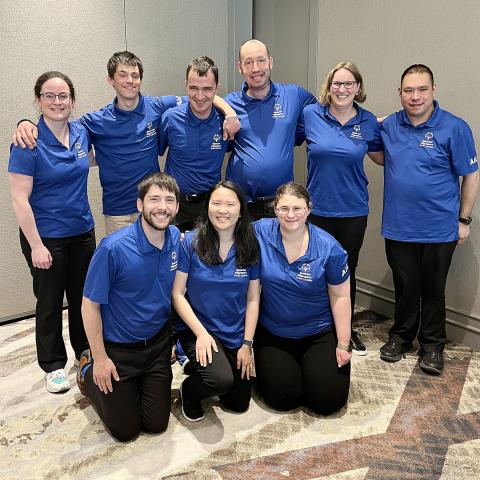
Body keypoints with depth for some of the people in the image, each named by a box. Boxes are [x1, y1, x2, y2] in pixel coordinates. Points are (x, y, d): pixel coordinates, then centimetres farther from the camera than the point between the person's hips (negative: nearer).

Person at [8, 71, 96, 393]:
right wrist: (36, 245, -18)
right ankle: (53, 365, 28)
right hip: (46, 237, -5)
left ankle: (86, 351, 38)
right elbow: (20, 199, -17)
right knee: (50, 302, 10)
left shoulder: (81, 133, 0)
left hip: (82, 231, 5)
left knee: (83, 295, 17)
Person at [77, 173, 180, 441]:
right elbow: (91, 304, -16)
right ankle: (89, 373, 30)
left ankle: (140, 383, 39)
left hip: (158, 343, 5)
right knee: (126, 430, 10)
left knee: (157, 424, 12)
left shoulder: (176, 238, -8)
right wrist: (100, 359, -12)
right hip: (118, 349, -4)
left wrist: (172, 338, 7)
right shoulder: (113, 248, -25)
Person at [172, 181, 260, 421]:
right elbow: (177, 294, -11)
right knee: (222, 380, -30)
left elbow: (253, 299, 0)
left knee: (239, 403, 11)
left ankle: (203, 366, 38)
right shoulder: (191, 242, -14)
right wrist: (201, 333, -17)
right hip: (198, 329, -4)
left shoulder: (250, 247, -5)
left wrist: (247, 344, -3)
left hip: (236, 335, 4)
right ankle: (189, 390, 5)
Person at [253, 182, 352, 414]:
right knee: (281, 397, -10)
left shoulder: (328, 247, -13)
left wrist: (343, 345, -4)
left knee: (328, 399, -8)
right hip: (272, 333, 1)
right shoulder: (260, 232, -13)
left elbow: (340, 297, -6)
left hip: (319, 333, 0)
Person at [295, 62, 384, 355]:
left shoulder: (369, 122, -1)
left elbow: (381, 158, 12)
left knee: (347, 271, 14)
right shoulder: (310, 114, -5)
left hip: (353, 211, 1)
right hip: (318, 208, -1)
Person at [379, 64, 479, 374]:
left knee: (433, 290, 12)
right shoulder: (389, 125, 2)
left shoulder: (454, 128, -10)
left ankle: (433, 344, 30)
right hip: (398, 227, 3)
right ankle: (401, 335, 35)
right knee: (405, 287, 16)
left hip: (439, 230, -3)